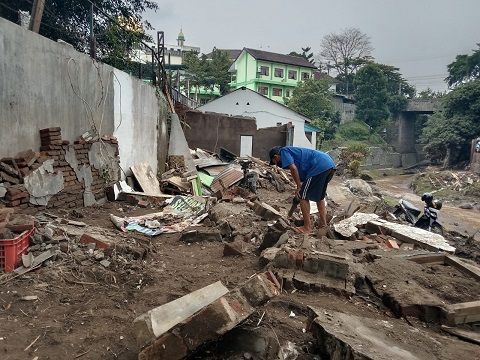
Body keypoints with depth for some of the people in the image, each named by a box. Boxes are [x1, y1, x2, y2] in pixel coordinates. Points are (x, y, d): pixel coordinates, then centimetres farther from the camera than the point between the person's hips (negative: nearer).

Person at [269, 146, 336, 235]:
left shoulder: (284, 151, 6)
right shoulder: (293, 152, 31)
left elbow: (293, 169, -10)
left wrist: (299, 187, -2)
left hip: (320, 167, -10)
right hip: (330, 164, 10)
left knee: (303, 197, 2)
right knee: (320, 197, 24)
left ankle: (307, 228, 7)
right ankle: (323, 226, 28)